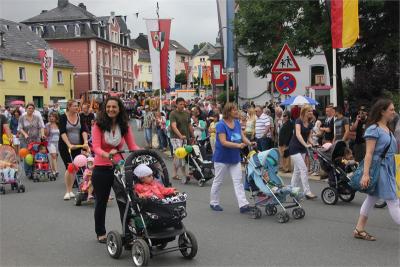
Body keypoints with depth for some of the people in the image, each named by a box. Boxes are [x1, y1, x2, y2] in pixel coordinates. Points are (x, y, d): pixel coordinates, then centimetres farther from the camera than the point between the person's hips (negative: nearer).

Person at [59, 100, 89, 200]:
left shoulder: (80, 117, 3)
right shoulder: (63, 117, -7)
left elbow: (84, 130, -5)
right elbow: (62, 132, -17)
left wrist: (85, 142, -21)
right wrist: (69, 145, -29)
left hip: (77, 146, 4)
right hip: (65, 146, -4)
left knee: (75, 168, 5)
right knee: (69, 167, -11)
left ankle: (70, 190, 17)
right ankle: (67, 191, -1)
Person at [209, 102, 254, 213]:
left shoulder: (237, 123, 3)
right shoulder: (221, 125, -18)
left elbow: (242, 136, 3)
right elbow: (223, 142, -24)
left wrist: (249, 143, -17)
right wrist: (238, 145, -31)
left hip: (235, 157, 6)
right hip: (222, 158, -6)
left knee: (238, 181, 1)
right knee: (218, 181, 9)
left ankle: (243, 205, -1)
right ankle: (214, 203, 24)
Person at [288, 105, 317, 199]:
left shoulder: (310, 124, 5)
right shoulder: (298, 121, -15)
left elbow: (308, 137, 10)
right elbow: (298, 134, -28)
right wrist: (306, 145, -39)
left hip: (302, 149, 8)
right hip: (294, 148, -8)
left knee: (297, 170, 11)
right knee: (304, 169, -13)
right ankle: (307, 192, -12)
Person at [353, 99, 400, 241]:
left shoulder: (388, 129, 14)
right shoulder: (373, 129, -12)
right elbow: (369, 153, -17)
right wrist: (365, 174, -22)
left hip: (388, 169, 9)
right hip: (379, 168, -9)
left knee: (372, 198, 13)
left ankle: (359, 230, 22)